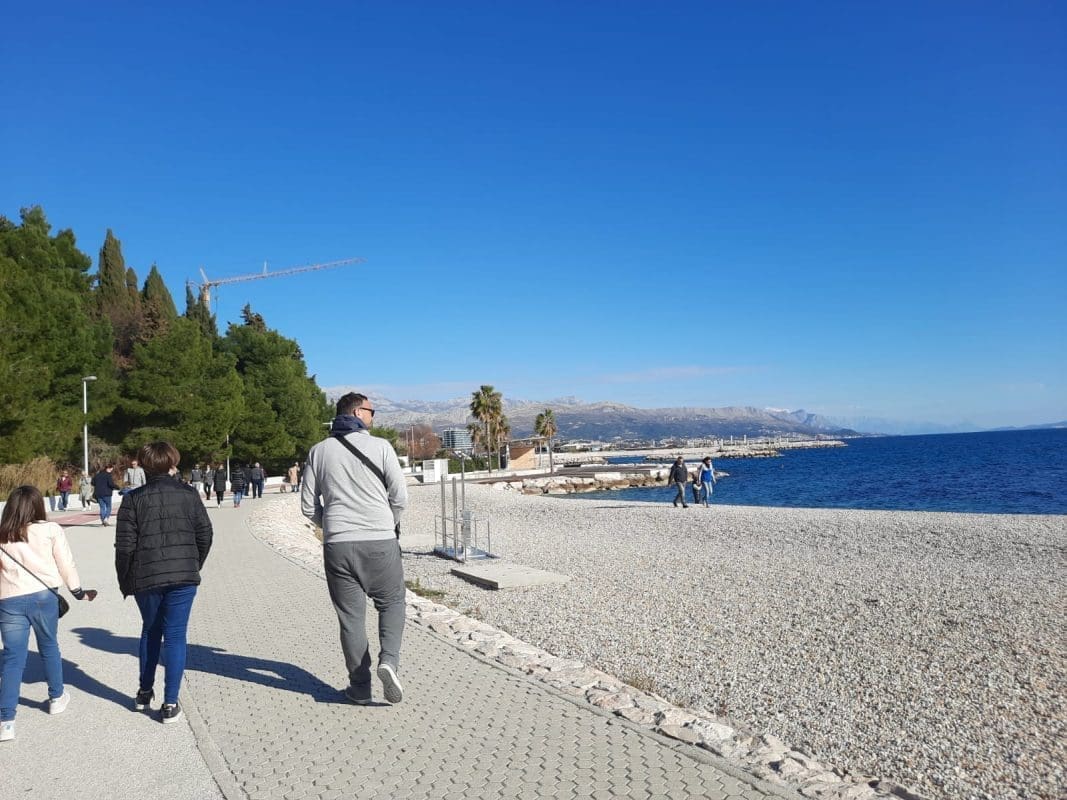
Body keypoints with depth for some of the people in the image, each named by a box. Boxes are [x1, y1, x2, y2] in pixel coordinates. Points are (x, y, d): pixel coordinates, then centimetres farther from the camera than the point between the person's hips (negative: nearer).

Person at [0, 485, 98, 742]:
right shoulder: (51, 530, -1)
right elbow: (66, 564, 1)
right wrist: (78, 591, 13)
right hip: (44, 596, -1)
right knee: (49, 647, 19)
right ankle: (57, 697, 37)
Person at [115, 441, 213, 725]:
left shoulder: (134, 499, -1)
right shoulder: (189, 494, 0)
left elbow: (125, 545, -3)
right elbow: (205, 535, 1)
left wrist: (125, 581, 9)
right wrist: (194, 566, 17)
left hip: (146, 578, 1)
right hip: (183, 577, -1)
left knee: (150, 632, 21)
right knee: (175, 636, 4)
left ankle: (144, 693, 31)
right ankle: (170, 704, 4)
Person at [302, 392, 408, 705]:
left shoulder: (319, 451, 7)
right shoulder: (380, 446, -3)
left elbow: (308, 506, 7)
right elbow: (400, 496, -4)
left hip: (337, 546, 2)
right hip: (380, 543, -2)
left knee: (351, 615, 12)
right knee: (391, 603, 16)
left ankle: (360, 687, 17)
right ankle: (389, 660, -5)